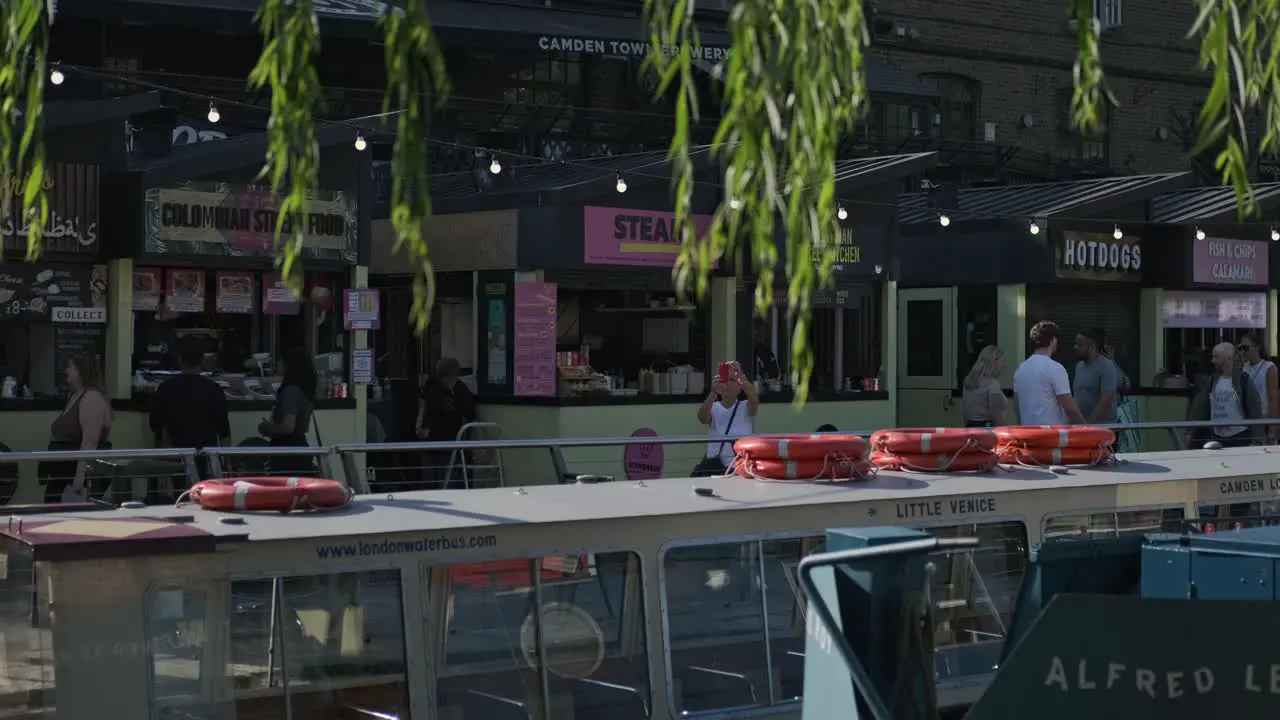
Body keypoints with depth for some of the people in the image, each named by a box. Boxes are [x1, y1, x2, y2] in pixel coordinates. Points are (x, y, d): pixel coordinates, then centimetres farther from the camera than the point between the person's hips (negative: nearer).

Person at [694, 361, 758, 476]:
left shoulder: (746, 407, 5)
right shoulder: (713, 408, 6)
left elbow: (754, 400, -19)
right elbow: (702, 418, -18)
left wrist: (741, 376, -35)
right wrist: (713, 393, -36)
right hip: (715, 467, 1)